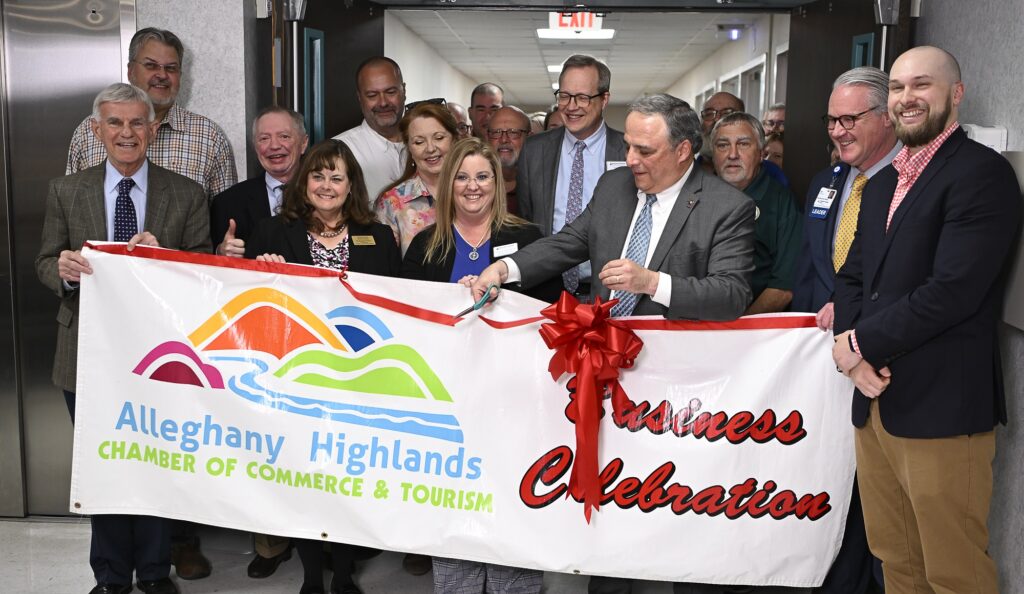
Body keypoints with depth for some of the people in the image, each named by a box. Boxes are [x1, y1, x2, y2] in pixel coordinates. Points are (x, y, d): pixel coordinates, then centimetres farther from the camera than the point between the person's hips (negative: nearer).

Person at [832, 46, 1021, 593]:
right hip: (875, 399, 7)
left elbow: (953, 291, -20)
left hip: (941, 405, -7)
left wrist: (860, 343, -12)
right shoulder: (882, 184, 17)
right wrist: (854, 352, -6)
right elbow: (852, 276, 13)